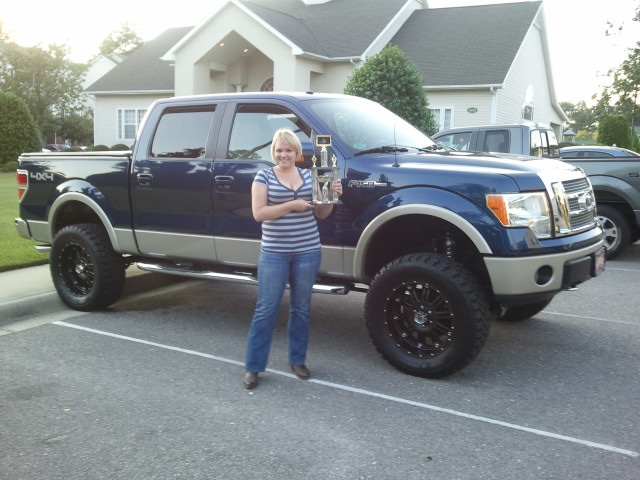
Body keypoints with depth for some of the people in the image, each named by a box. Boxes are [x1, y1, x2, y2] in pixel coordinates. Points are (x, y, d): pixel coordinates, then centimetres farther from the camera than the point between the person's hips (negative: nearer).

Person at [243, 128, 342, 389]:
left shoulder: (309, 176, 10)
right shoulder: (264, 176, 0)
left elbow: (320, 213, 12)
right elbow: (258, 213, -10)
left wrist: (332, 196, -6)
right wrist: (291, 205, -17)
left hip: (308, 252, 3)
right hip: (274, 254, -3)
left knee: (301, 308, 12)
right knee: (266, 309, 0)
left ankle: (297, 360, 26)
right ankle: (253, 367, 9)